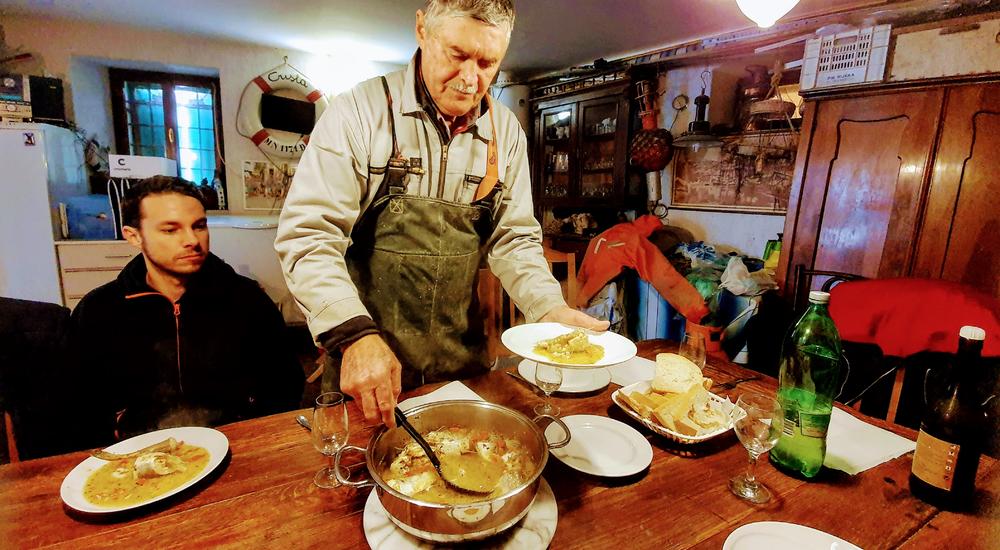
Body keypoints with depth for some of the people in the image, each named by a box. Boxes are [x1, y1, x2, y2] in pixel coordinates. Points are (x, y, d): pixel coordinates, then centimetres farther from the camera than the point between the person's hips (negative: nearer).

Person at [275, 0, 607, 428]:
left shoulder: (506, 133, 0)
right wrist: (355, 334, -32)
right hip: (364, 360, -3)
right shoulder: (360, 112, -13)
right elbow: (307, 235, -18)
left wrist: (550, 308, -14)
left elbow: (514, 239, 3)